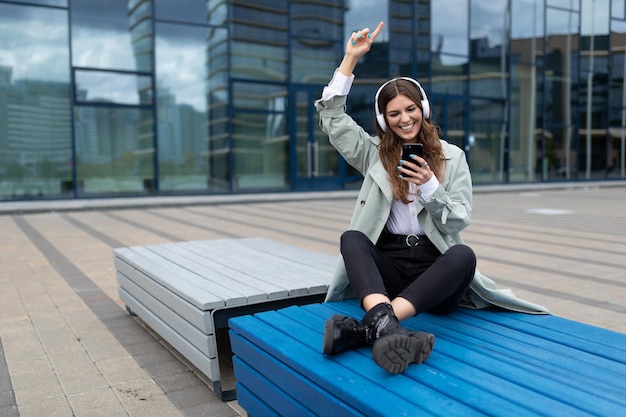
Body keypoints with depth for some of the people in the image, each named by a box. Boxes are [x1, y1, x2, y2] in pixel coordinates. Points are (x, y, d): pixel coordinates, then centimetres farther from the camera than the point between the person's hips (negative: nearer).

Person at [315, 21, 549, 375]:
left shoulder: (452, 157, 8)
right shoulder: (374, 153, 11)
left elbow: (459, 222, 2)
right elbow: (331, 117, 6)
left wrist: (429, 186, -16)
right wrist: (352, 57, 4)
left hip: (436, 264, 0)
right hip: (387, 264, 1)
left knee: (464, 254, -34)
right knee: (352, 238, -29)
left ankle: (366, 329, -49)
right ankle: (387, 328, -56)